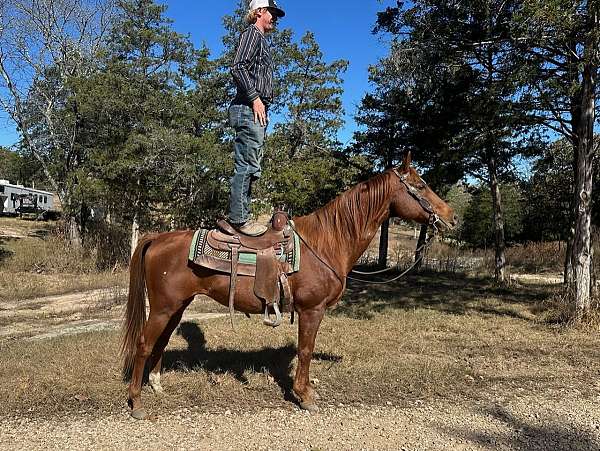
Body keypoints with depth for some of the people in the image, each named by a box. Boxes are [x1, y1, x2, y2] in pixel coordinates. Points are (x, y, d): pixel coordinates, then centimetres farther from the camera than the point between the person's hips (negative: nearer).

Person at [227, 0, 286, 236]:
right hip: (249, 109, -10)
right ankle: (238, 217, -13)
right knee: (247, 165, -14)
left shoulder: (262, 40, 29)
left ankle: (239, 216, 12)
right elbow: (238, 67, -15)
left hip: (257, 112, 10)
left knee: (249, 167, 9)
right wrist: (255, 98, -17)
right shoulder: (252, 33, 0)